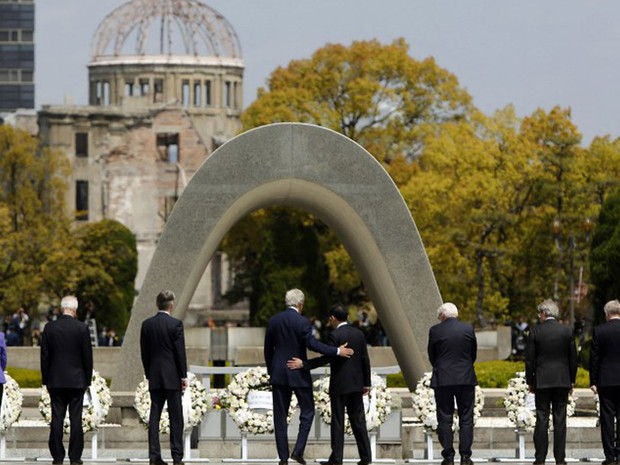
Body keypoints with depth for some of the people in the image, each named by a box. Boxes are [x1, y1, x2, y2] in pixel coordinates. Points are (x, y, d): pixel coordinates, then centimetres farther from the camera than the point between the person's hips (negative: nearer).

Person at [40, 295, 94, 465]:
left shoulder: (49, 328, -1)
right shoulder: (82, 328, -6)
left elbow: (44, 356, 3)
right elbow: (87, 357, -2)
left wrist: (46, 380, 10)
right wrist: (87, 380, 8)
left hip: (55, 380, 1)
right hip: (76, 380, -1)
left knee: (57, 419, 3)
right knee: (76, 419, 1)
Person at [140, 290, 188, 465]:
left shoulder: (147, 324, 3)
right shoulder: (176, 324, -9)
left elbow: (144, 352, 7)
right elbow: (180, 352, -9)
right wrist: (183, 376, -2)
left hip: (154, 377, 4)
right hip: (172, 377, -4)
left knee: (154, 416, 4)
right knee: (175, 417, 1)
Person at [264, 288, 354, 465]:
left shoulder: (273, 321, 4)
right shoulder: (302, 322, -11)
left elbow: (268, 349, 9)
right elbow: (312, 343, -22)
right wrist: (337, 351, -20)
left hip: (278, 375, 4)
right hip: (299, 374, -4)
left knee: (280, 416, 7)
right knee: (307, 411, 10)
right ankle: (298, 450, -3)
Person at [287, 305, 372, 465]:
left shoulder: (335, 335, -13)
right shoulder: (359, 334, 7)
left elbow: (326, 358, -20)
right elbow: (365, 360, 8)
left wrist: (303, 364, -16)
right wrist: (366, 383, 13)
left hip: (339, 385, -6)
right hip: (356, 384, 6)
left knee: (338, 422, -1)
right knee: (358, 421, 8)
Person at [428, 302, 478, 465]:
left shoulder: (435, 331, -5)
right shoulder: (468, 329, -1)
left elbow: (431, 356, 4)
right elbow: (473, 353, 8)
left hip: (442, 379, -1)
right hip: (466, 378, 1)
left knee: (445, 419, 4)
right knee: (466, 419, 6)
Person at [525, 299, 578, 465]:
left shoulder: (535, 331, -6)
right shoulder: (567, 331, -1)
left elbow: (529, 359, -3)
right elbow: (573, 358, 4)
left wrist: (530, 381, 7)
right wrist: (571, 380, 14)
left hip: (542, 381, -1)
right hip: (562, 380, 1)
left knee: (542, 420, 1)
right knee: (560, 420, 4)